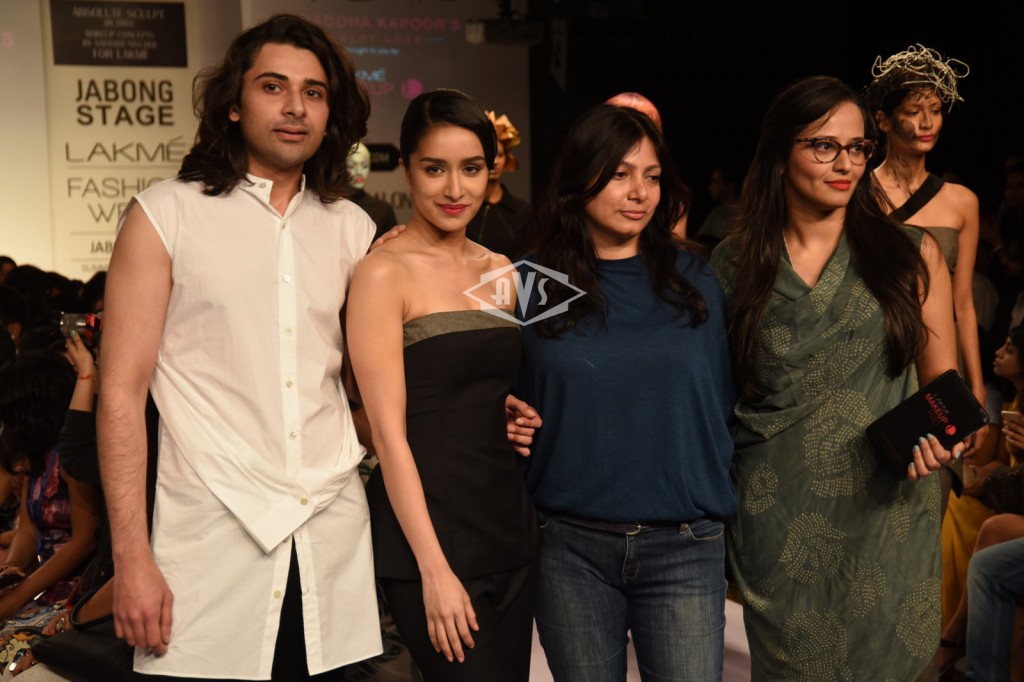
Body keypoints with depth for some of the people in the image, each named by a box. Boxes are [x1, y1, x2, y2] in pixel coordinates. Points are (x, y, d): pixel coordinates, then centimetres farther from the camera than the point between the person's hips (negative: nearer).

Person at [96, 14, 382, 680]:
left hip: (334, 536, 3)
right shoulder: (165, 216, 0)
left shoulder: (351, 228, 11)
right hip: (213, 543, -3)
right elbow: (122, 393, -3)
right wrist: (132, 557, -9)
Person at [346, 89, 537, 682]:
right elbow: (389, 431, -13)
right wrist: (434, 568, -16)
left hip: (510, 526, 6)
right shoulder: (384, 274, -8)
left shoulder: (501, 272, 11)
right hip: (429, 528, -6)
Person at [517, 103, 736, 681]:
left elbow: (723, 402, 9)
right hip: (571, 547, 0)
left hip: (684, 550, 0)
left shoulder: (695, 281, 4)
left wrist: (717, 500, 5)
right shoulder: (533, 283, 1)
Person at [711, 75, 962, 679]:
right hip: (777, 523, 0)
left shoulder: (912, 256, 1)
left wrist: (940, 437, -14)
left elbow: (943, 380, 7)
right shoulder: (736, 267, 2)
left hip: (885, 514, 0)